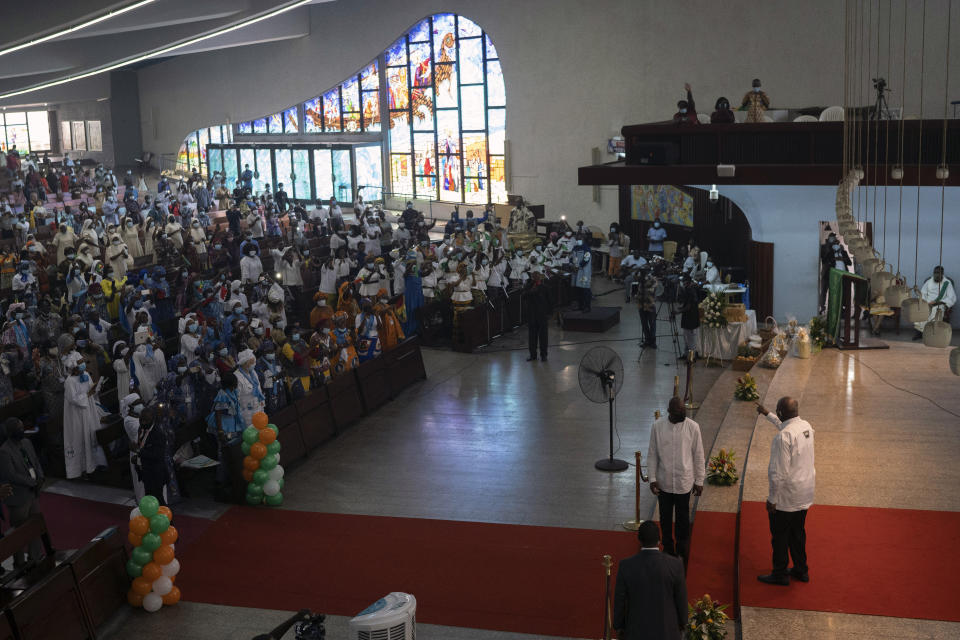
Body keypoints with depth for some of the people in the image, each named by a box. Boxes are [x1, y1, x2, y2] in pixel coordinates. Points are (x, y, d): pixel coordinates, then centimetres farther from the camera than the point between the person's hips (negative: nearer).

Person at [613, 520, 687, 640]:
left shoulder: (626, 566, -21)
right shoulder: (675, 565, -22)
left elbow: (619, 600, -10)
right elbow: (681, 599, -10)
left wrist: (618, 626, 8)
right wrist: (682, 624, 9)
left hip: (638, 628, 0)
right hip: (666, 628, 0)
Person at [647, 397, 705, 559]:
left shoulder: (693, 427, -11)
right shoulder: (658, 426, -9)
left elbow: (698, 455, -3)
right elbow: (652, 454, -1)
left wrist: (699, 481, 1)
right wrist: (652, 478, -4)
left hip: (684, 483, -1)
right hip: (663, 483, 1)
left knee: (683, 519, 13)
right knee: (665, 518, 16)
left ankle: (681, 552, 31)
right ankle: (668, 550, 35)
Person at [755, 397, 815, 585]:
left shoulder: (783, 437, -27)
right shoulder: (806, 426, -2)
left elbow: (779, 473, -25)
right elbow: (784, 425, 24)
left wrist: (772, 499, -16)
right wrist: (767, 414, 35)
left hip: (786, 497, -8)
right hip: (805, 494, 8)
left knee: (780, 536, 8)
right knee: (797, 533, 22)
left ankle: (780, 575, 20)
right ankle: (801, 570, 34)